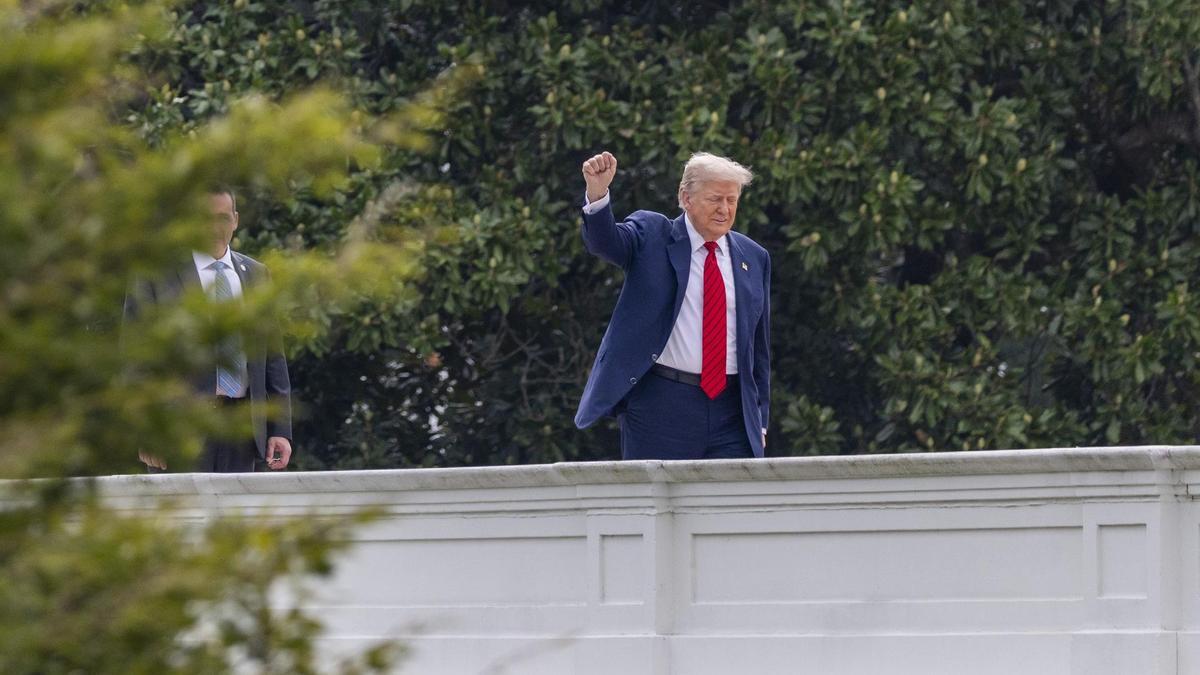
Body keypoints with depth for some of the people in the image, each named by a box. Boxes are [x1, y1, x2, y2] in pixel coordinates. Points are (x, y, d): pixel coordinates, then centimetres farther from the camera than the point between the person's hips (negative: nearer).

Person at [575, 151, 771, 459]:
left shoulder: (754, 258, 14)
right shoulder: (651, 235, 4)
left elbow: (759, 343, 17)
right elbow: (605, 241, -16)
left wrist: (760, 419, 14)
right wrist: (597, 193, -37)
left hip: (732, 409, 3)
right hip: (660, 407, -3)